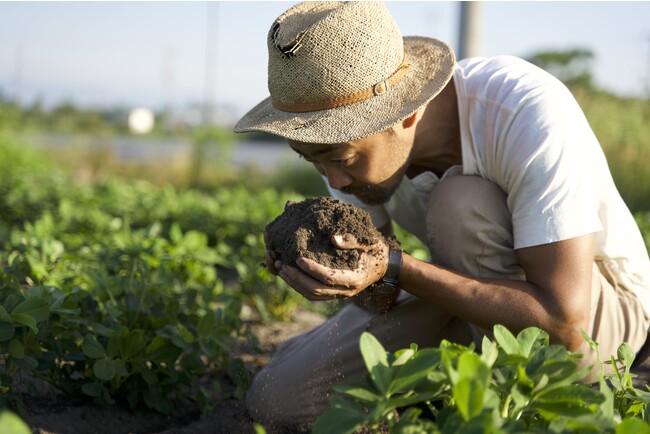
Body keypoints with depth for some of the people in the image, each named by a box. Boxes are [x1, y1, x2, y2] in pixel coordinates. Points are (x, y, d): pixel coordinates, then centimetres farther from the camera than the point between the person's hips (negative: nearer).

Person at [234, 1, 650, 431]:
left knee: (461, 201, -34)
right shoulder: (352, 138, -15)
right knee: (277, 399, -7)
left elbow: (563, 320, -34)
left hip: (599, 307, -5)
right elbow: (379, 293, -7)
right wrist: (323, 260, -30)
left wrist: (393, 268, -40)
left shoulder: (527, 112, -33)